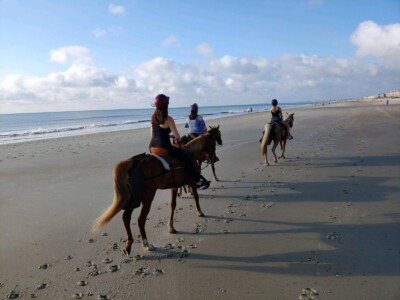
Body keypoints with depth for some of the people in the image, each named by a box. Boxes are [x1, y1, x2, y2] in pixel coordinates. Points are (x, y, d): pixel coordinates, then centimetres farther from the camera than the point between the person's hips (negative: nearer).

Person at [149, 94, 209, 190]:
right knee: (187, 158, 2)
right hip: (164, 148, -8)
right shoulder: (168, 119, -14)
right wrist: (179, 140, 11)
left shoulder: (153, 117, 7)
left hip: (152, 147, 8)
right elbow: (177, 136, -12)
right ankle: (197, 181, 7)